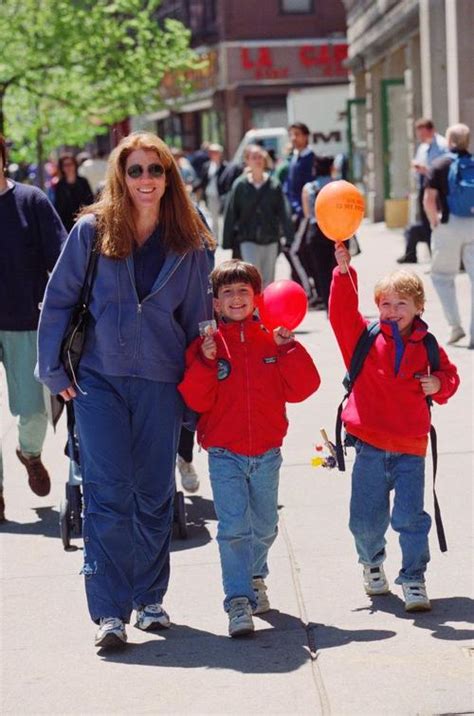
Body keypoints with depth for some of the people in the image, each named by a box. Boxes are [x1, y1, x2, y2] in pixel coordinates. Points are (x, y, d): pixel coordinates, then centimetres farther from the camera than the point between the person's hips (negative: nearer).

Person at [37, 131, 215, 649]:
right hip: (98, 378, -2)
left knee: (154, 494, 8)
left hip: (160, 382, 2)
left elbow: (197, 315, 13)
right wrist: (55, 371, 0)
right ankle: (109, 611, -6)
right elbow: (58, 301, 3)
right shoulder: (91, 231, -1)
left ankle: (150, 599, 23)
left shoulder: (189, 244, 5)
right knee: (107, 494, -8)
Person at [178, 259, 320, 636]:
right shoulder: (206, 345, -2)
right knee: (233, 528, -12)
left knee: (264, 527, 17)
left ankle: (255, 578, 42)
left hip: (266, 453, 3)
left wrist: (287, 348, -12)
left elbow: (302, 388, -3)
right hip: (224, 455, -3)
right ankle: (238, 602, -12)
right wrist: (205, 362, -21)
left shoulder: (272, 341, 4)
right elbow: (197, 400, -10)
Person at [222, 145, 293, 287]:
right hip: (249, 240, -2)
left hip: (270, 239, 2)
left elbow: (284, 213, -3)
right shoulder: (240, 186, -4)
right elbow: (231, 214, -1)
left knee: (268, 281, 11)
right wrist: (228, 242, -1)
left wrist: (289, 236, -8)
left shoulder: (274, 185, -1)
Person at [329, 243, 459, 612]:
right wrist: (344, 272, -25)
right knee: (367, 518, 5)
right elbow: (342, 312, -13)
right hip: (370, 445, 0)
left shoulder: (427, 347, 5)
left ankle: (414, 580, 7)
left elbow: (449, 376, 17)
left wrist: (438, 385, -5)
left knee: (410, 516, -8)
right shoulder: (365, 338, 1)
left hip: (410, 447, 0)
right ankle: (372, 561, 35)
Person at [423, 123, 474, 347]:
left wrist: (434, 222, 3)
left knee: (442, 275, 13)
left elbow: (429, 199, -11)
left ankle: (455, 325, 0)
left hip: (449, 225, -2)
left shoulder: (439, 165, -3)